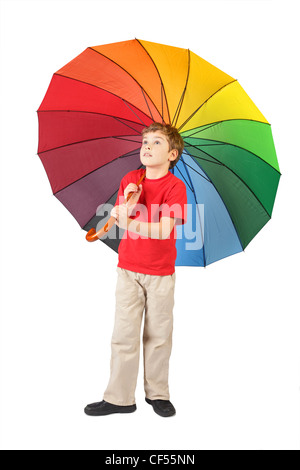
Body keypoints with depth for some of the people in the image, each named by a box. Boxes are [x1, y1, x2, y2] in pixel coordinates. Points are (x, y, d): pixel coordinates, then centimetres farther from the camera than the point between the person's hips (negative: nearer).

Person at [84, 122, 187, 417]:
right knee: (124, 334, 5)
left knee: (158, 335, 8)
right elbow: (118, 221, 0)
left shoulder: (175, 186, -8)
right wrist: (128, 203, -19)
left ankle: (157, 393, 26)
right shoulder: (130, 180, 5)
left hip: (160, 273, -2)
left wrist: (130, 222, -29)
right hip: (128, 269, 3)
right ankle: (119, 398, 17)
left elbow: (164, 230, -19)